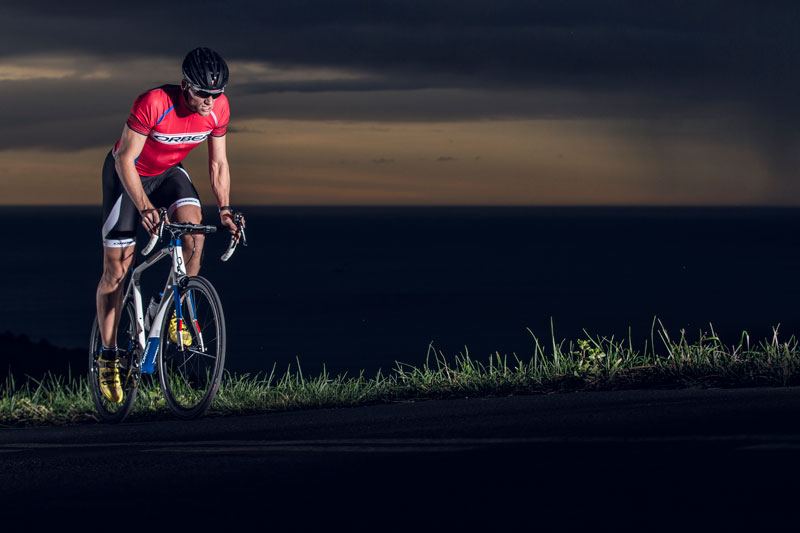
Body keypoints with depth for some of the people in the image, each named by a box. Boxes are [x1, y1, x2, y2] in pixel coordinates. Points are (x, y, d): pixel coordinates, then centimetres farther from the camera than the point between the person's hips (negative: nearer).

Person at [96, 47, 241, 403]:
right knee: (116, 269, -4)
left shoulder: (218, 108, -19)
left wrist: (224, 209, -13)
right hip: (127, 174, -4)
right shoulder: (154, 104, -35)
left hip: (168, 173, 4)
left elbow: (218, 162, -5)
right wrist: (144, 206, -39)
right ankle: (108, 356, 8)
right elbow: (125, 159, -29)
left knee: (193, 228, -26)